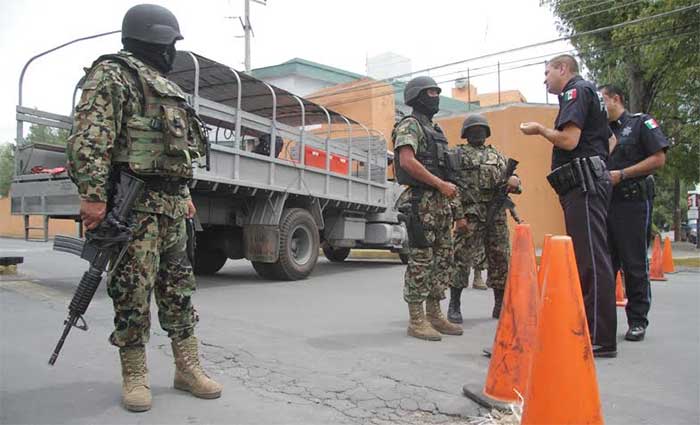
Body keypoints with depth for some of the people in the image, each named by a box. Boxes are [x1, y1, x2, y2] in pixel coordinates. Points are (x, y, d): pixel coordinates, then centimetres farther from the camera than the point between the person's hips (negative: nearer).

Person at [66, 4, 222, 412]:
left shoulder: (166, 87, 23)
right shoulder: (112, 74, -3)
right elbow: (90, 137, -15)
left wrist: (185, 194, 23)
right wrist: (93, 194, -23)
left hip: (172, 205, 9)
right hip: (134, 205, -8)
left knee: (179, 290, 10)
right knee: (133, 292, -2)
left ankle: (188, 368, 18)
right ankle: (135, 375, 11)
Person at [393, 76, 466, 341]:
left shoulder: (435, 130, 23)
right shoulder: (410, 125, -4)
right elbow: (407, 161, -20)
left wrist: (457, 210, 17)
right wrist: (441, 184, -19)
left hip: (441, 203, 9)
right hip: (421, 202, -9)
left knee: (443, 259, 10)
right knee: (421, 260, -7)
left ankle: (434, 315, 18)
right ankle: (416, 321, 0)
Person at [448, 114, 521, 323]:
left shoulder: (498, 156, 23)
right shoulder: (458, 154, 7)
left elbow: (513, 180, 23)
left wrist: (514, 182, -3)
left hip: (497, 215, 5)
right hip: (470, 214, -5)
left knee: (500, 260, 9)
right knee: (462, 258, -8)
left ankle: (500, 306, 21)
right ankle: (454, 306, 1)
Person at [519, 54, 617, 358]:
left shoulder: (576, 90, -4)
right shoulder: (588, 92, 27)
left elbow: (569, 140, -17)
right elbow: (610, 139, 33)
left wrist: (540, 129, -2)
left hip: (584, 184, -10)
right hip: (587, 184, 10)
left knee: (591, 258, -12)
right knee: (587, 257, 11)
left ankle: (600, 339, -10)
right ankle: (590, 329, 18)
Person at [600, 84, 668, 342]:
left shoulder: (641, 123, 2)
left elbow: (659, 159, -8)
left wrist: (622, 174, -14)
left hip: (633, 202, -5)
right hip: (605, 202, 6)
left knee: (635, 264, 0)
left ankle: (637, 321, 10)